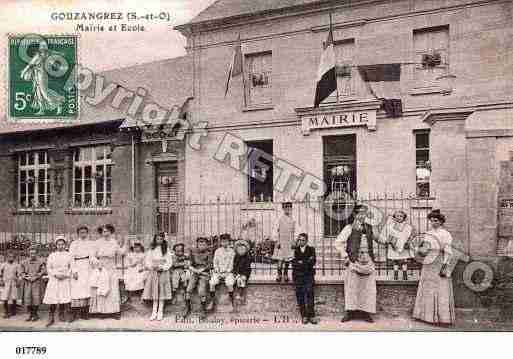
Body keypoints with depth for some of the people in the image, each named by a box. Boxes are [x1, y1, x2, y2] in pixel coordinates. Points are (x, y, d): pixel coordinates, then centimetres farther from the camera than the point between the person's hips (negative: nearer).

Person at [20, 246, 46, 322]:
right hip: (27, 283, 3)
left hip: (37, 283, -3)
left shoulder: (40, 262, 0)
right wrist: (26, 277, -9)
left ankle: (35, 314, 10)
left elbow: (43, 271, -4)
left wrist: (35, 277, -14)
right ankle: (30, 314, 12)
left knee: (36, 298, -5)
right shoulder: (25, 262, 9)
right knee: (27, 298, -1)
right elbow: (22, 272, 10)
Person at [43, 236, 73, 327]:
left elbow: (71, 267, 3)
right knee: (53, 299, -6)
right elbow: (48, 267, 5)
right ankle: (51, 318, 3)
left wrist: (65, 275, -11)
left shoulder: (68, 255, 7)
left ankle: (62, 316, 11)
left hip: (65, 280, 0)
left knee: (64, 298, -3)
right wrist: (56, 274, -10)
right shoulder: (52, 255, 9)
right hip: (54, 279, 0)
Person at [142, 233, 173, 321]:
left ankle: (160, 312, 7)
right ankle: (154, 312, 10)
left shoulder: (166, 250, 2)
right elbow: (147, 261, 3)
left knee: (162, 292, 0)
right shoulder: (151, 250, 5)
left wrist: (162, 267, -15)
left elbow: (169, 262, -1)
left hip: (163, 273, -1)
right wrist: (152, 267, -14)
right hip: (153, 273, 1)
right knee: (154, 292, 3)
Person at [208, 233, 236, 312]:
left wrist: (226, 271, -9)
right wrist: (217, 270, -5)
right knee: (212, 283, -24)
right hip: (218, 271, 2)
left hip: (228, 272, -2)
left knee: (229, 284, -29)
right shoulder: (217, 251, 12)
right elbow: (215, 262, 11)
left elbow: (232, 263, 3)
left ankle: (232, 302, -14)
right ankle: (212, 302, -11)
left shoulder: (232, 251, 6)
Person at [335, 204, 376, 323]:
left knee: (367, 286, 4)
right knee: (352, 286, 0)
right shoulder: (349, 228, -3)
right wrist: (345, 255, -8)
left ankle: (365, 312, 13)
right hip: (354, 261, -4)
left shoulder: (369, 228, 12)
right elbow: (337, 243, -6)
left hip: (368, 261, 4)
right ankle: (350, 312, 9)